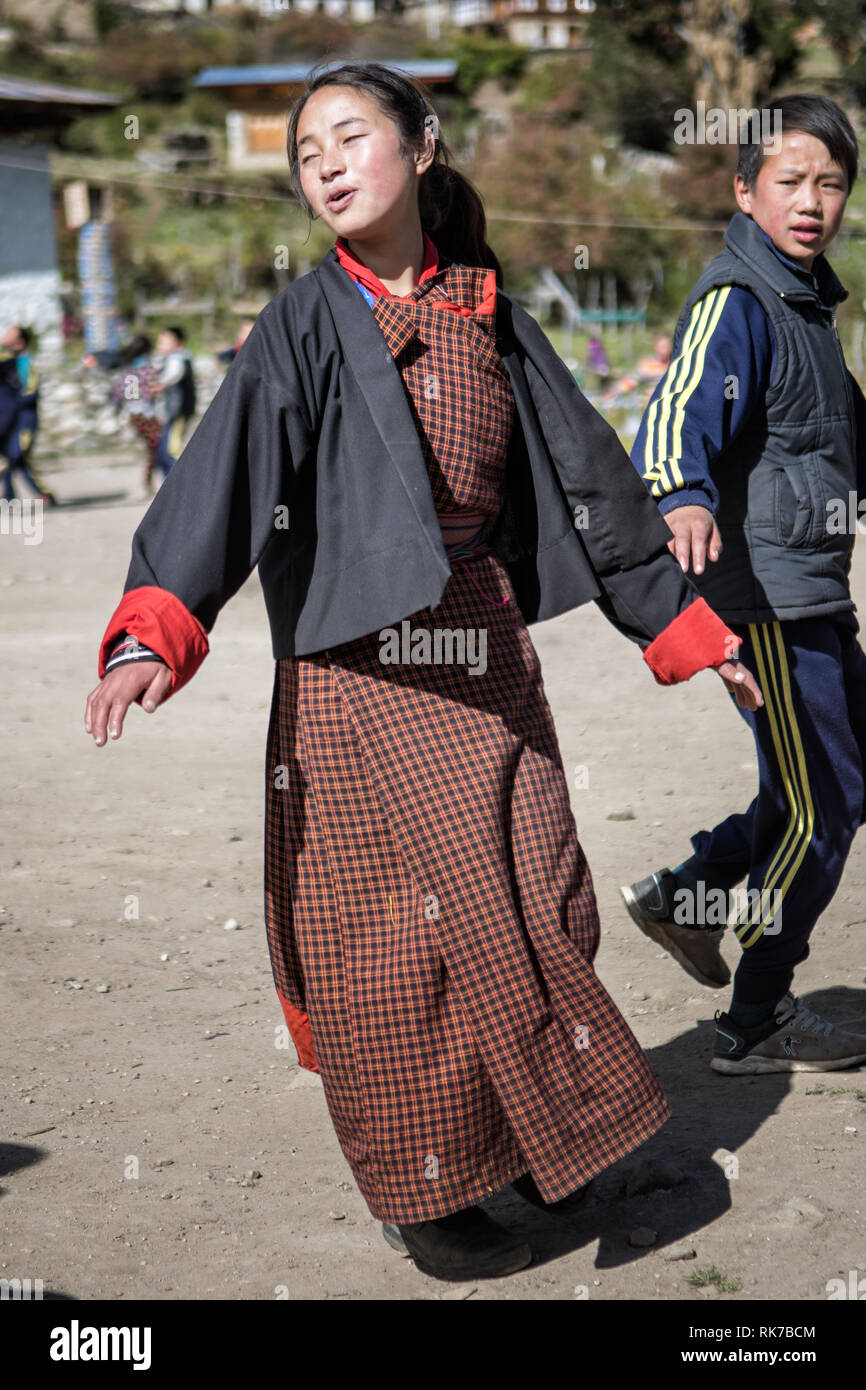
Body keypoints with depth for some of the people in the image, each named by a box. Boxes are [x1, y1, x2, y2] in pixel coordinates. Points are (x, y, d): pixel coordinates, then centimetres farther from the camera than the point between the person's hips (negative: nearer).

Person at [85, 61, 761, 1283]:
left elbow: (586, 473, 16)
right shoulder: (306, 325, -3)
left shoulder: (490, 316, 9)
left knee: (538, 907, 8)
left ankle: (528, 1136, 32)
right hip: (363, 666, -4)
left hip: (488, 653, 4)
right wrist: (152, 634, -33)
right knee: (404, 932, 1)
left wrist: (684, 625, 19)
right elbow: (222, 472, -17)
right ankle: (424, 1194, 18)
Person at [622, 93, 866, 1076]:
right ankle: (758, 1025, 10)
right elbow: (683, 409, -36)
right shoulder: (737, 303, -17)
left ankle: (688, 895, 28)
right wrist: (681, 495, -55)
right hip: (767, 597, -9)